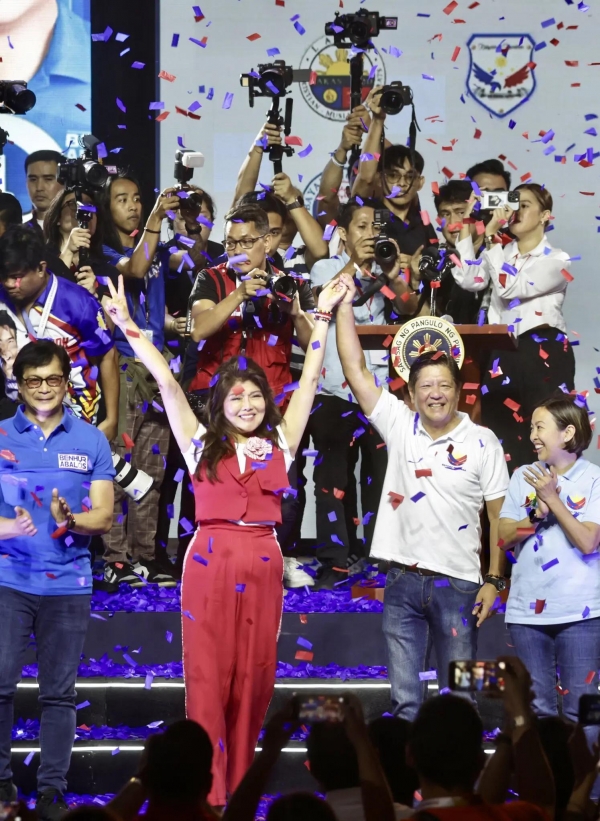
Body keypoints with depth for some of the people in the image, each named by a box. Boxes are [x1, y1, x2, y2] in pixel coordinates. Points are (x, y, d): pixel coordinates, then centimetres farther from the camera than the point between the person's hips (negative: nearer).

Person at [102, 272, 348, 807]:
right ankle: (208, 793, -4)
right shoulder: (202, 445, 9)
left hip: (263, 566, 2)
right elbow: (166, 382, 6)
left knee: (253, 680, 5)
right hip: (209, 563, -2)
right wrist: (128, 325, 2)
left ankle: (239, 787, 14)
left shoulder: (280, 445, 11)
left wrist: (324, 316, 15)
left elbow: (310, 381, 14)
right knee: (208, 677, -3)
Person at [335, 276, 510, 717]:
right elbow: (356, 371, 0)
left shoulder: (482, 442, 0)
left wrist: (495, 580, -5)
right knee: (405, 700, 6)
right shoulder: (399, 425, 5)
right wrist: (345, 305, -6)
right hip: (403, 581, 2)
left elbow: (499, 516, 0)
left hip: (457, 584, -2)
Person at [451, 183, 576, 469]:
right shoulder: (501, 255, 15)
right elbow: (468, 280, -2)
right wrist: (467, 225, -3)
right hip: (503, 354, 5)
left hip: (544, 354, -5)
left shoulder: (556, 260, -3)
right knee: (502, 440, 2)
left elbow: (509, 288, -16)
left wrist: (491, 236, -17)